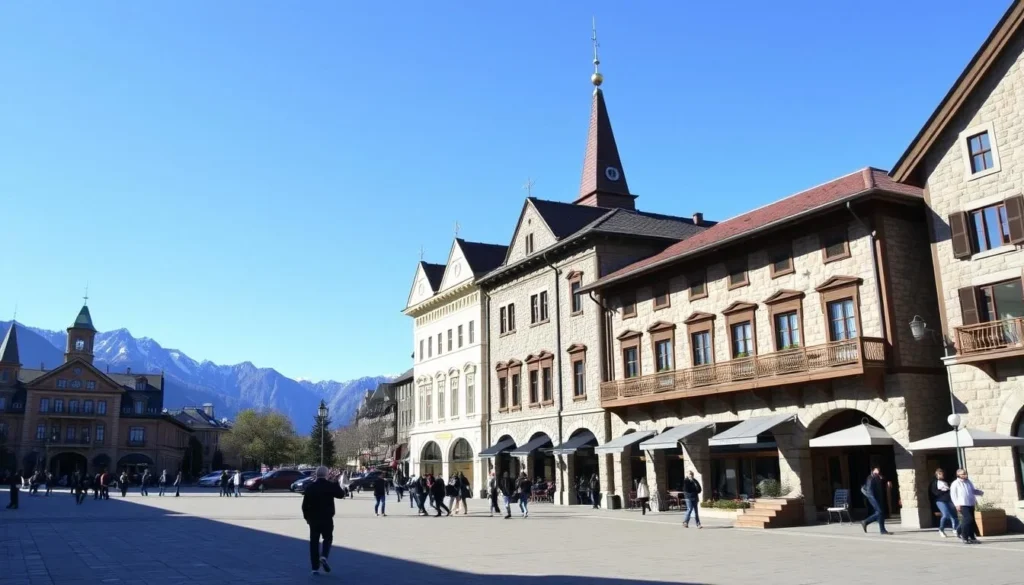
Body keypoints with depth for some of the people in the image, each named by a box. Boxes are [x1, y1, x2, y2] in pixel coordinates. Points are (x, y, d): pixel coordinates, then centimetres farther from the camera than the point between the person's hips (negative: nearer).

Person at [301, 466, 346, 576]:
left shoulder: (310, 487, -2)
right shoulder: (331, 485, -7)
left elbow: (305, 505, -1)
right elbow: (341, 495, 6)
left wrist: (307, 517, 10)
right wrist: (336, 485, 14)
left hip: (313, 518, 1)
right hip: (327, 518, -1)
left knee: (314, 542, 8)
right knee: (327, 538, 15)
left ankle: (315, 568, 5)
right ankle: (324, 557, -12)